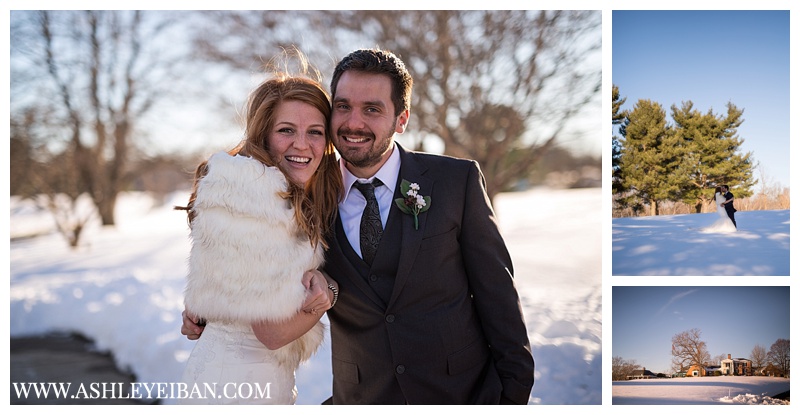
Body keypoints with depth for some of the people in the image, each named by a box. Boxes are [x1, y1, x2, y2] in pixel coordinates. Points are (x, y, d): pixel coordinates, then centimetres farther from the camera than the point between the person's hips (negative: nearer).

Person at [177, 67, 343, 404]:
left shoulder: (300, 203, 6)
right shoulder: (246, 192, -22)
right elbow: (274, 331, -23)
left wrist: (319, 287, -11)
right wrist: (327, 290, -8)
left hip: (274, 381, 9)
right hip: (238, 386, -9)